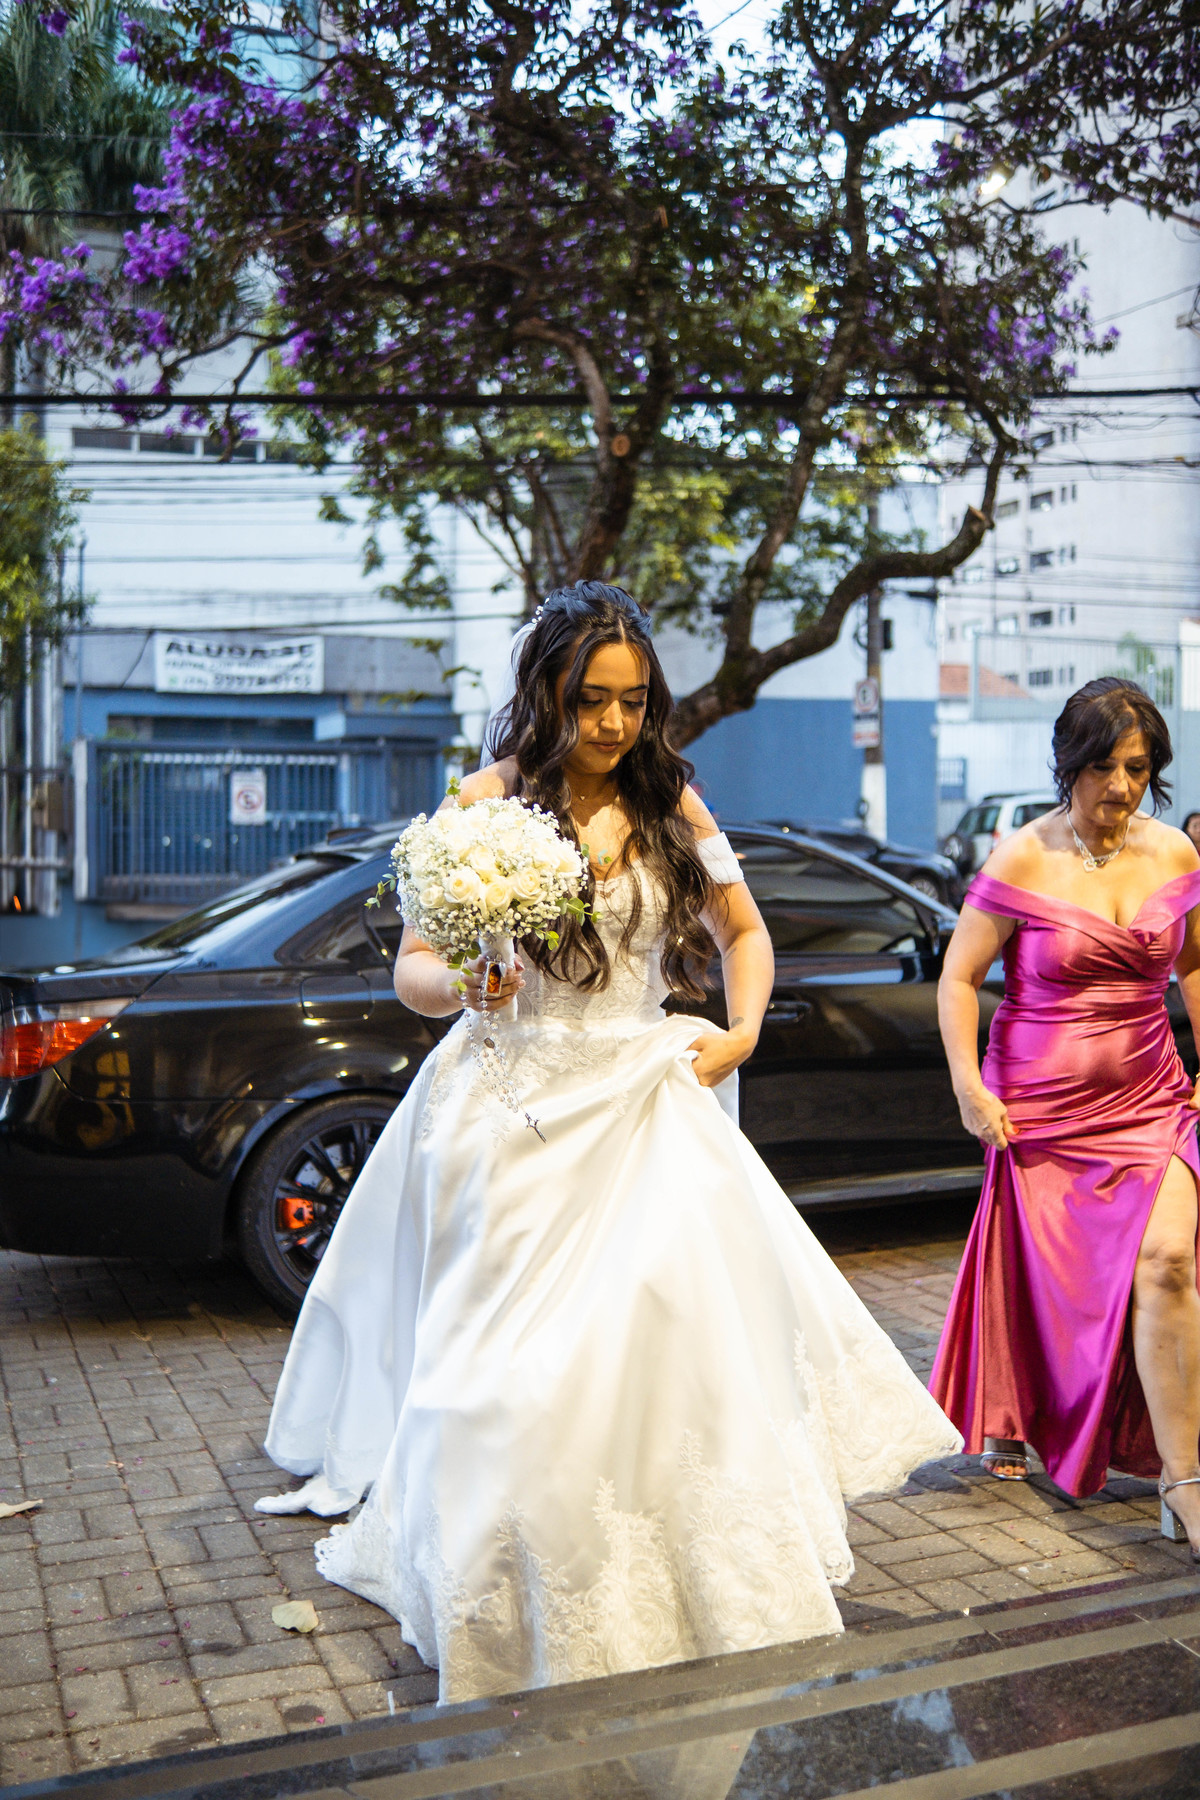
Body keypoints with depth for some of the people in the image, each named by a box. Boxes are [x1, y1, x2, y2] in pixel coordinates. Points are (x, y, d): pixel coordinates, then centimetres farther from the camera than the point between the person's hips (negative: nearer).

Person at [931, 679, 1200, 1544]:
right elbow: (959, 977, -7)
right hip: (1042, 1106, -2)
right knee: (1039, 1273, 12)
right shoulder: (1021, 860, -11)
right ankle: (1007, 1418, 41)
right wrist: (968, 1086, -13)